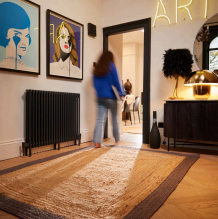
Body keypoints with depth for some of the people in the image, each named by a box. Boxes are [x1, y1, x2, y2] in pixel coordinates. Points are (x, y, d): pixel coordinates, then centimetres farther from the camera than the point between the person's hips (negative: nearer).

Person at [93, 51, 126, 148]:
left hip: (100, 97, 4)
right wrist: (122, 94, 2)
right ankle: (117, 139, 26)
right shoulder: (111, 66, -6)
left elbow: (95, 84, 13)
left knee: (100, 119, 0)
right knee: (114, 118, 12)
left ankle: (97, 141, -11)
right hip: (111, 97, -3)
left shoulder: (97, 68, 8)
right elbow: (116, 82, -7)